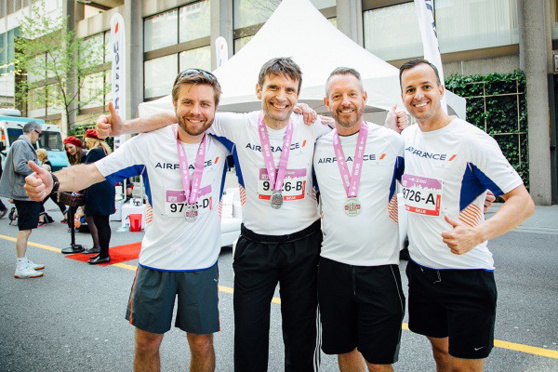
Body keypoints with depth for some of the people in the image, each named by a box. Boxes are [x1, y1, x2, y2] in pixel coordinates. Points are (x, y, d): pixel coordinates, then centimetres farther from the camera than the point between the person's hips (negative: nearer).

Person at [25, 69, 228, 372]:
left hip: (202, 264, 0)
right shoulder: (148, 143, -10)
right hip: (156, 260, 1)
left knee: (202, 344, 13)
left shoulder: (222, 142, -8)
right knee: (146, 343, 17)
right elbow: (93, 171, -15)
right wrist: (53, 181, -31)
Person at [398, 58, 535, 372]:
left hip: (466, 273, -5)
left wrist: (478, 234, -34)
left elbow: (523, 201, -18)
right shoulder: (405, 137, 3)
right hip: (420, 269, 6)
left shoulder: (471, 140, -16)